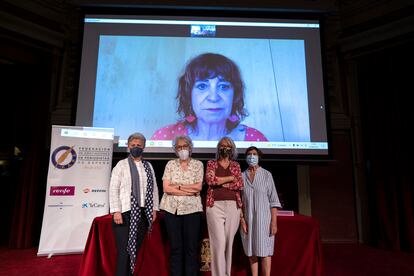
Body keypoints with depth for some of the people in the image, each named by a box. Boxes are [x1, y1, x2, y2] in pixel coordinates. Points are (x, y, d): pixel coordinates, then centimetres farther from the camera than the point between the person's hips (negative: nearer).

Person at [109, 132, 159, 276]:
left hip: (143, 213, 4)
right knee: (124, 250, -2)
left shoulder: (148, 166, 14)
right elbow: (113, 189, -5)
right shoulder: (121, 164, 2)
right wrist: (116, 211, -12)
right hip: (126, 211, -4)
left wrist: (154, 209, 7)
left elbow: (154, 188, 13)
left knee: (136, 249, 8)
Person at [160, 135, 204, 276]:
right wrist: (189, 191, -10)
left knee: (191, 247, 3)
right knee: (175, 247, 6)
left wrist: (178, 186, -7)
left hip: (192, 209, -1)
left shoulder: (198, 164, 4)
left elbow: (198, 187, -6)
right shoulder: (170, 164, 6)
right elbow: (166, 188, -4)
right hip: (172, 209, 1)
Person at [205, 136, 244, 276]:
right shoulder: (211, 163, 9)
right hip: (215, 205, -2)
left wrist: (219, 183, -7)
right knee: (219, 242, -9)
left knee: (229, 241, 8)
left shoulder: (236, 165, 14)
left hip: (233, 206, 2)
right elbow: (210, 179, -10)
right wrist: (230, 178, -5)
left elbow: (240, 184, -1)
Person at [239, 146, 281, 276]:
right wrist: (242, 220, -4)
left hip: (263, 218, -2)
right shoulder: (241, 176, 4)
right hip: (248, 219, 3)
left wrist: (274, 222, -9)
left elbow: (273, 200, -4)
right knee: (252, 251, 10)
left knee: (264, 251, 1)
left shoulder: (266, 174, -1)